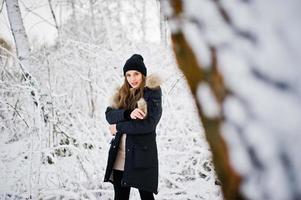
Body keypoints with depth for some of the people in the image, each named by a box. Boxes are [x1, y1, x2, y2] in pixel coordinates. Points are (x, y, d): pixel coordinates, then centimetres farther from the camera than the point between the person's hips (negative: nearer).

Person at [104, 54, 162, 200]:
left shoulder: (152, 93, -5)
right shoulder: (122, 94, 13)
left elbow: (148, 124, -16)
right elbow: (109, 115, 0)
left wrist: (119, 127, -7)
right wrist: (127, 114, -19)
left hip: (142, 155, -5)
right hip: (120, 156, 5)